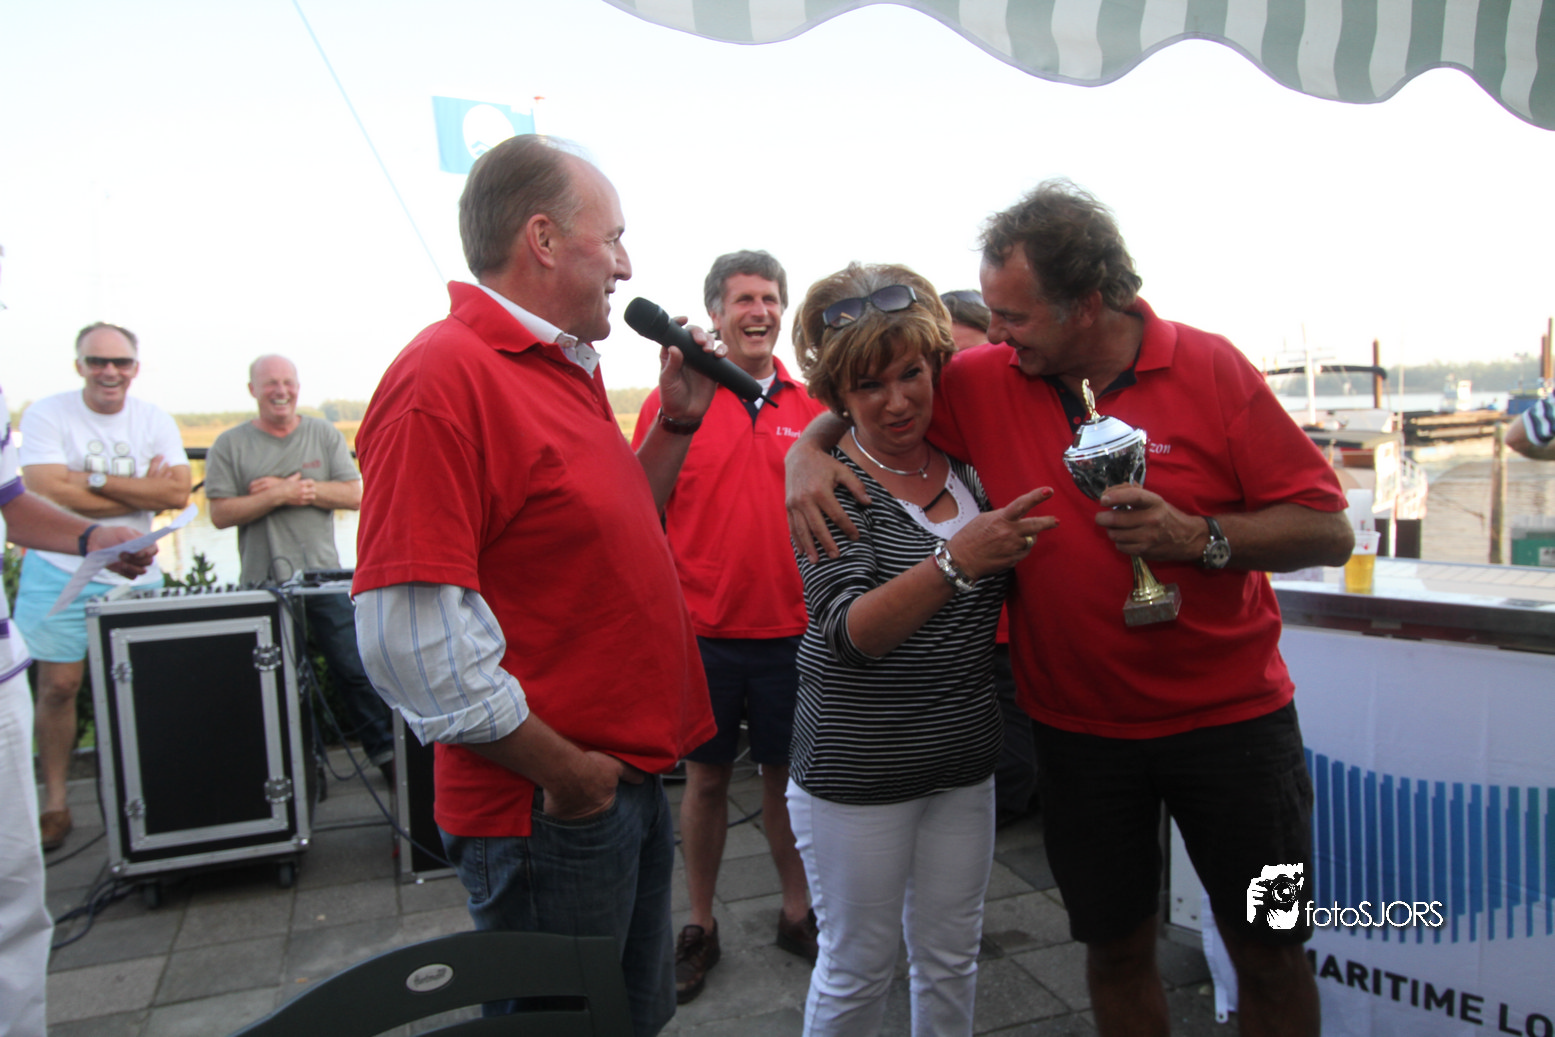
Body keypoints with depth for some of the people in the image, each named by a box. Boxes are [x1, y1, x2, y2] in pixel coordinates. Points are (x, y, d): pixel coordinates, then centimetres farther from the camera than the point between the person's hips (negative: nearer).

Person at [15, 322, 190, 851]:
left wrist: (94, 479, -15)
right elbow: (48, 492, -16)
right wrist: (140, 490, -11)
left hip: (135, 574, 2)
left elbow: (178, 493, -8)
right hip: (60, 573, -2)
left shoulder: (155, 421, 4)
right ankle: (54, 803, 12)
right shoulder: (46, 415, -4)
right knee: (59, 686, -1)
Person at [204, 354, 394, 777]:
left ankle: (384, 751, 14)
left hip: (325, 579, 1)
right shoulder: (231, 445, 3)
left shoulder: (325, 435, 7)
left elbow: (354, 495, -2)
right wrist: (279, 496, -14)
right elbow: (221, 514, -4)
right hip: (264, 584, -1)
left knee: (354, 669, 3)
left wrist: (293, 487, -10)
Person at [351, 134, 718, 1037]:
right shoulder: (444, 377, -20)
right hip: (547, 812, -9)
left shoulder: (570, 370, 10)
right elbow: (411, 634, -26)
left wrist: (678, 421, 6)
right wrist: (562, 773, -18)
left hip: (634, 778, 9)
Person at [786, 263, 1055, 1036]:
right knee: (857, 970, 10)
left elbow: (1004, 591, 17)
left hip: (963, 762, 5)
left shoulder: (966, 465, 3)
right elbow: (851, 632, -26)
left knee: (950, 959, 18)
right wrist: (955, 562, -39)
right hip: (857, 770, -5)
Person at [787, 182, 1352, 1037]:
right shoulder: (984, 380, -5)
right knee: (1115, 948, 16)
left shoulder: (1210, 369, -10)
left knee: (1270, 951, 14)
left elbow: (1328, 531, -9)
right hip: (1079, 727, 1)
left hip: (1230, 713, -1)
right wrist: (808, 450, -14)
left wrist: (1197, 536, -24)